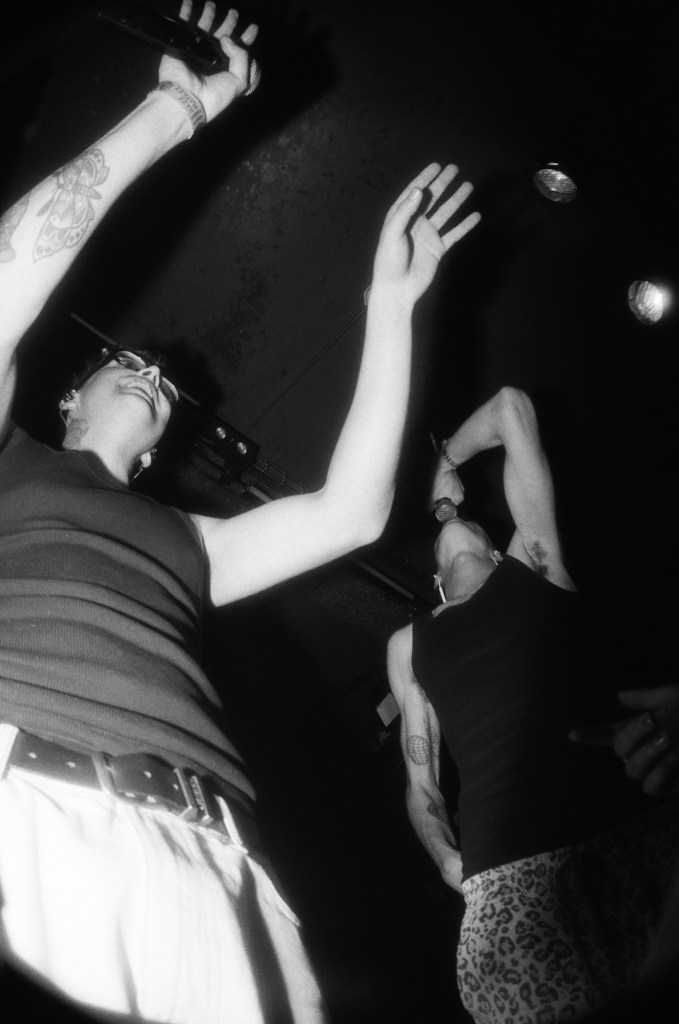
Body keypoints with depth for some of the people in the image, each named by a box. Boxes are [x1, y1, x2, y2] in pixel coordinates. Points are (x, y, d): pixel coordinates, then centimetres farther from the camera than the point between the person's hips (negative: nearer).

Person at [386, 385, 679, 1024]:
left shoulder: (533, 564, 21)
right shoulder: (409, 644, 26)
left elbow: (511, 407, 24)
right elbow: (421, 783, 21)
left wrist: (445, 464, 37)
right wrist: (449, 862, 4)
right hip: (507, 872, 1)